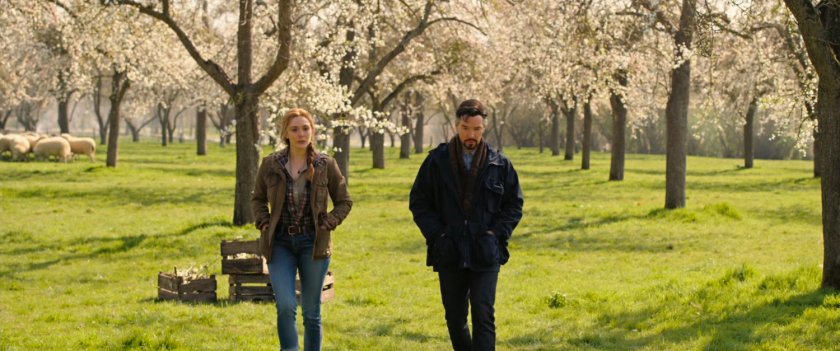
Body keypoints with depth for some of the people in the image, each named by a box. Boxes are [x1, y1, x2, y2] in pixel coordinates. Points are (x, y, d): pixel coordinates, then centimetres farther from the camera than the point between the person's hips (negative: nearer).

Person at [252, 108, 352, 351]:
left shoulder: (326, 165, -3)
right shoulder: (270, 164, -1)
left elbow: (344, 201, 8)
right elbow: (258, 198, 15)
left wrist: (328, 224, -6)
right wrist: (264, 223, 0)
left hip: (313, 244, 0)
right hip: (281, 244, 0)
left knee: (311, 312, 6)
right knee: (285, 306, -14)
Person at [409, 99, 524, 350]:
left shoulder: (500, 164, 2)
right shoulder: (437, 161, 1)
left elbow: (515, 205, 9)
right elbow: (418, 202, 5)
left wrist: (497, 233, -5)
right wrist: (436, 233, -6)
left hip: (486, 254, -1)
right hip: (449, 254, 2)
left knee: (484, 317, -9)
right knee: (455, 319, 11)